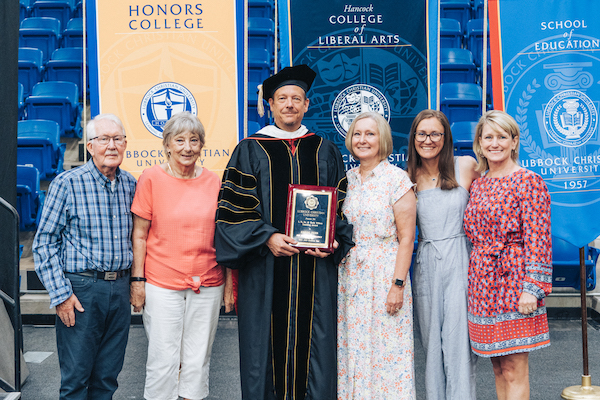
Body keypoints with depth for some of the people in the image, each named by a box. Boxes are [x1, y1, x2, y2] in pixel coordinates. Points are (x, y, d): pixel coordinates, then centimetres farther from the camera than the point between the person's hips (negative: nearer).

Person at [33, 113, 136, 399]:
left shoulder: (130, 184, 7)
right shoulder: (67, 183, -7)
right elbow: (44, 243, -7)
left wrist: (135, 280, 12)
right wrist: (60, 294, -12)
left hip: (120, 287, 4)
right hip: (81, 288, -4)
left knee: (108, 375, 13)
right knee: (76, 376, 4)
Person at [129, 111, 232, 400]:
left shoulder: (213, 182, 5)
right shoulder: (151, 178, -3)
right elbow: (139, 235, 0)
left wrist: (229, 281, 9)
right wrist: (137, 280, -5)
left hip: (208, 284, 3)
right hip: (162, 284, -2)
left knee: (198, 358, 11)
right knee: (163, 360, 2)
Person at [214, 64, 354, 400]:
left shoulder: (326, 152, 12)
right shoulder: (250, 151, 4)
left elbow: (343, 206, 11)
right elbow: (235, 208, -2)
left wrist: (333, 240, -6)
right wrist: (267, 237, -15)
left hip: (315, 268, 2)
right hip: (266, 271, -1)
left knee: (314, 342, 4)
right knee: (267, 343, 2)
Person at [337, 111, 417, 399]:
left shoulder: (397, 179, -6)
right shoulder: (347, 179, 10)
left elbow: (406, 238, -9)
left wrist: (398, 284, -14)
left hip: (384, 274, -5)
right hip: (349, 274, 5)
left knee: (386, 348, 0)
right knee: (351, 346, 9)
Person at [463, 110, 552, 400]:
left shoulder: (528, 181, -6)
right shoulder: (477, 185, 13)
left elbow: (538, 239, -11)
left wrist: (532, 289, -17)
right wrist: (473, 282, 14)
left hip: (513, 281, -6)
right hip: (482, 283, 6)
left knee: (515, 372, -3)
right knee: (498, 368, 13)